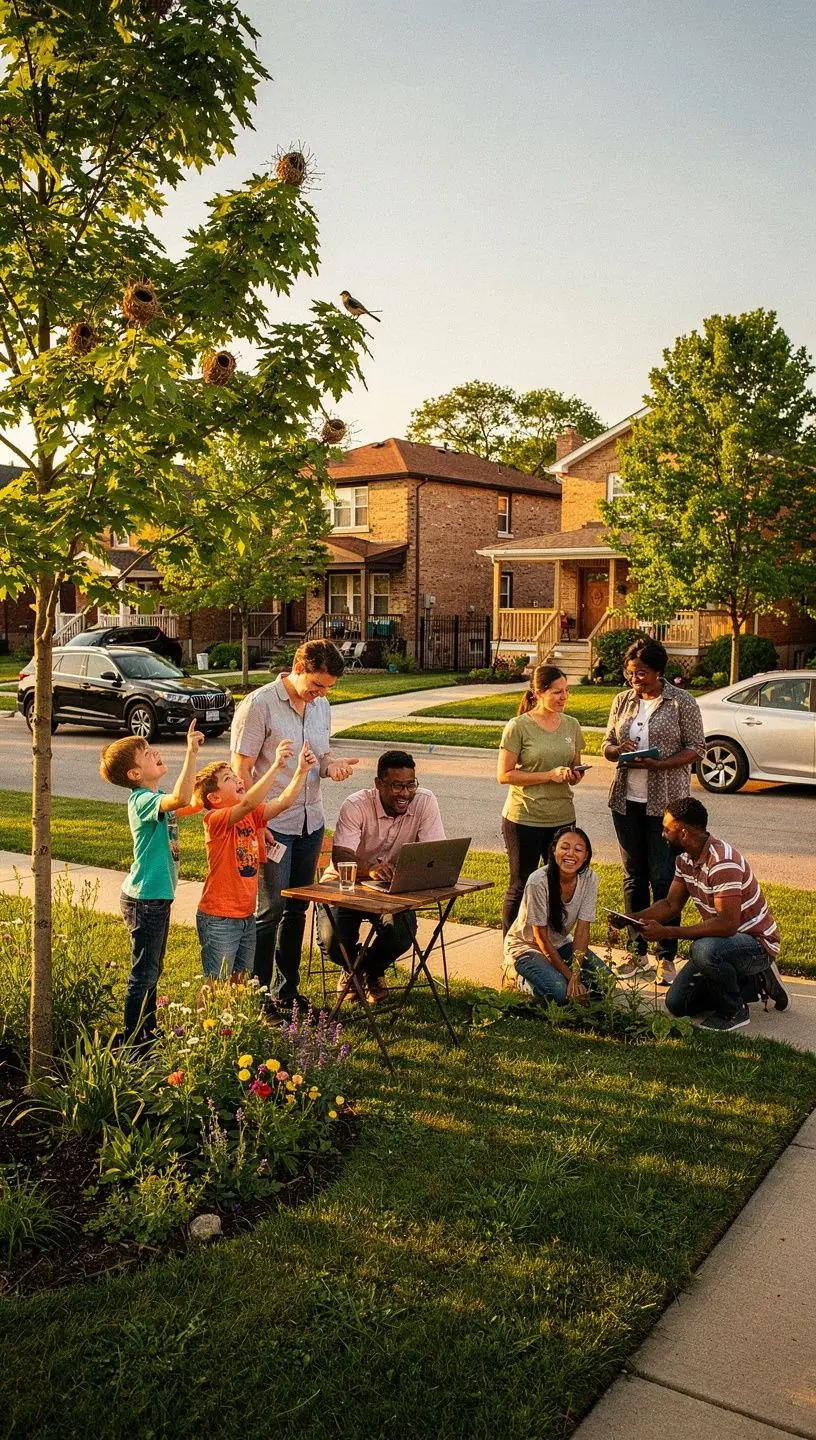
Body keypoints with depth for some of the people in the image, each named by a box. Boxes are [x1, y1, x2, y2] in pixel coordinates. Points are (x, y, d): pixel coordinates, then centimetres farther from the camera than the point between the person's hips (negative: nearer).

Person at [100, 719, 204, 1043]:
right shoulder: (142, 800, -22)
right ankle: (132, 1042, 11)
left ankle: (148, 1035, 33)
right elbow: (181, 799, -42)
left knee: (152, 970, 20)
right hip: (145, 900, -10)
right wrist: (191, 752, -43)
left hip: (157, 897, 10)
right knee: (143, 975, 0)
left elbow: (183, 805, 28)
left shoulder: (155, 797, 7)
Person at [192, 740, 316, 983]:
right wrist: (276, 766, -39)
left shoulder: (252, 816, 6)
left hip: (246, 915, 8)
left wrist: (302, 770, -12)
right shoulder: (216, 820, -18)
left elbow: (284, 801, -1)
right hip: (219, 919, -8)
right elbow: (248, 803, -35)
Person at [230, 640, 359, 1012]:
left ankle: (286, 988, 25)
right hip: (272, 824, -6)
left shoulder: (321, 705, 9)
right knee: (271, 910, -1)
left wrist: (331, 765, -4)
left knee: (297, 910, 13)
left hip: (310, 822, 7)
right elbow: (241, 770, -12)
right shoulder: (259, 704, -12)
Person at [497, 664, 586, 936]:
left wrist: (574, 776, -8)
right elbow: (504, 775, -12)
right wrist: (550, 775, -19)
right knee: (520, 886, 6)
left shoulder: (571, 725, 6)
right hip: (524, 819, -5)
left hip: (562, 818, 5)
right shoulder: (518, 727, -10)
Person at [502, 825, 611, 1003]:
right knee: (560, 991, -28)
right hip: (526, 946, -5)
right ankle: (520, 978, 1)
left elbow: (582, 931, -14)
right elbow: (541, 936, -22)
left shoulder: (589, 879, -16)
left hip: (560, 943, 5)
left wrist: (575, 975, -26)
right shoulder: (538, 882, -30)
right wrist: (569, 976, -23)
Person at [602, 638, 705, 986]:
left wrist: (658, 764, -20)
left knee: (663, 878, -2)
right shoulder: (623, 701, 8)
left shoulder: (681, 702, -4)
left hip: (666, 801, -4)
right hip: (626, 800, 4)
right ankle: (638, 953, 20)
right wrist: (619, 750, -11)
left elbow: (696, 747, -5)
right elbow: (607, 744, 13)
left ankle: (666, 957, 8)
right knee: (633, 877, 10)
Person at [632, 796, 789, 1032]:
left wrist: (666, 932, -35)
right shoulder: (685, 859, 0)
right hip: (722, 943, 9)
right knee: (677, 1004, 5)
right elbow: (671, 905, 8)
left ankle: (734, 1011, -11)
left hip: (757, 943, -9)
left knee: (704, 949, -39)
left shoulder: (723, 862, -30)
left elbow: (727, 924, -36)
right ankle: (754, 984, 17)